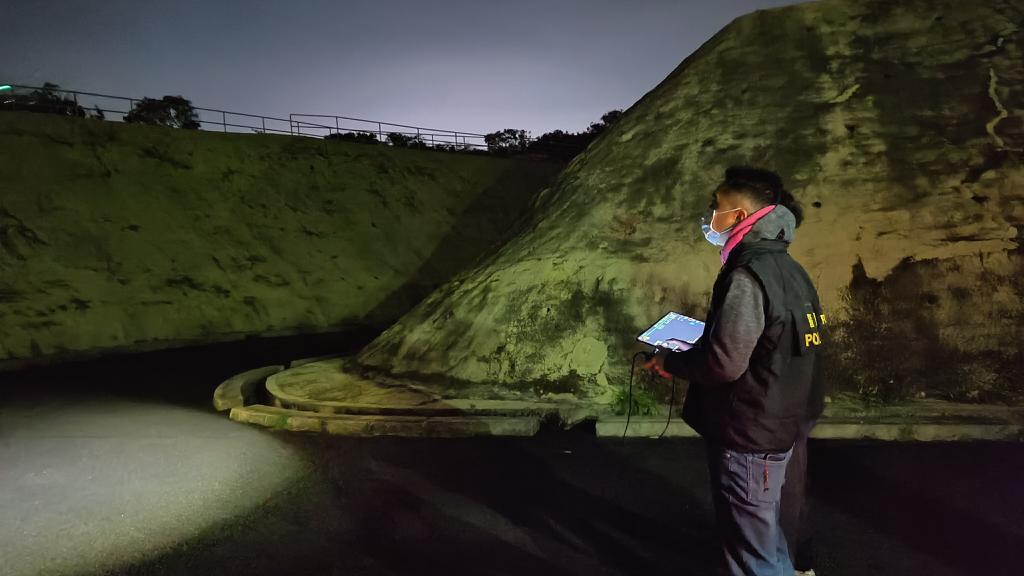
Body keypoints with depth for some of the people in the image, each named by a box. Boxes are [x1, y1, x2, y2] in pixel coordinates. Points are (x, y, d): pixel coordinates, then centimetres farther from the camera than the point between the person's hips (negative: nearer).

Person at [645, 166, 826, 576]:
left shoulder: (748, 275, -24)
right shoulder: (784, 266, 6)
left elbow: (724, 363, -27)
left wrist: (672, 362, -10)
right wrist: (694, 349, 13)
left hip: (748, 436, -9)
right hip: (778, 424, 10)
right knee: (764, 533, 26)